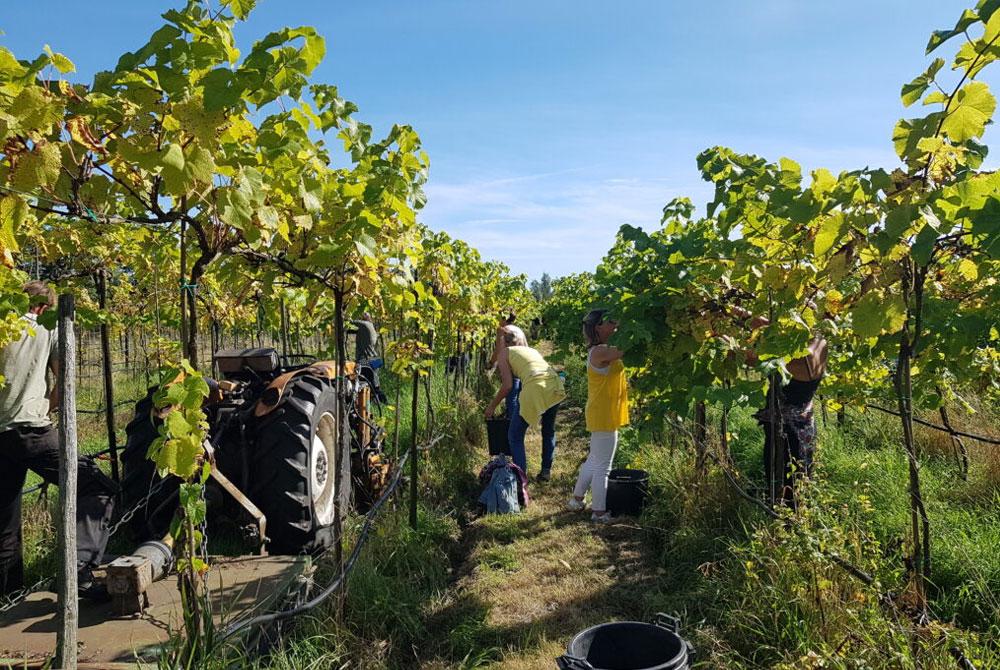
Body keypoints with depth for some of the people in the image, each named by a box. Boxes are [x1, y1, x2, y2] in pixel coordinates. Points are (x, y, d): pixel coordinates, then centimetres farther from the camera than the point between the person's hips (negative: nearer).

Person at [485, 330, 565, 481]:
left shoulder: (504, 353, 16)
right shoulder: (531, 350, 32)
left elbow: (508, 385, 7)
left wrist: (492, 406, 19)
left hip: (535, 388, -6)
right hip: (555, 385, 6)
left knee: (515, 436, 10)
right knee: (549, 431, 29)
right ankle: (546, 471, 32)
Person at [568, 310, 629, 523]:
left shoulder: (602, 350, 11)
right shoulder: (600, 352, -21)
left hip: (603, 415, 10)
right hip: (604, 416, -10)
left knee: (594, 460, 22)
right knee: (602, 467, 1)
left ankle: (577, 499, 35)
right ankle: (598, 512, 12)